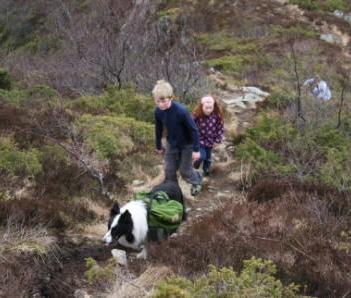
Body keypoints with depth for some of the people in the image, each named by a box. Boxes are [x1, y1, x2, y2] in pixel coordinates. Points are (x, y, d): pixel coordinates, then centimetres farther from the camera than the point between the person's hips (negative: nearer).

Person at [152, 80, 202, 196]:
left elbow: (193, 129, -23)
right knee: (169, 170, 7)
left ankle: (197, 180, 39)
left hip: (186, 144, -4)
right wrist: (158, 146, 13)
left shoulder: (181, 111, -34)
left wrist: (196, 149, -19)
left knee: (185, 171, 6)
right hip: (171, 144, 4)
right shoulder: (158, 111, -18)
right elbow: (158, 129, 2)